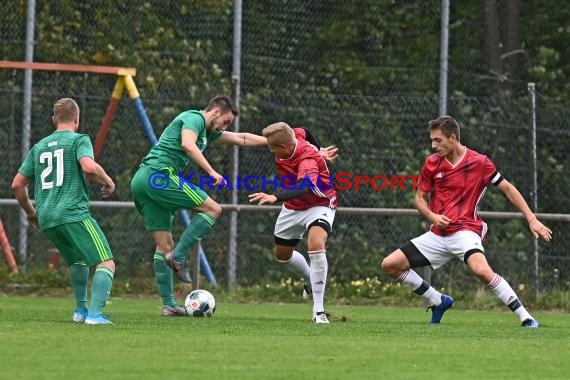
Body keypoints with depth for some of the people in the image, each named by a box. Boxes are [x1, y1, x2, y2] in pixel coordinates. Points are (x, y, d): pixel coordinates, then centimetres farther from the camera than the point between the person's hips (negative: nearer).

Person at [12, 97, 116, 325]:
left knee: (78, 261, 29)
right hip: (75, 214, -7)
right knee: (106, 264, -9)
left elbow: (17, 185, 21)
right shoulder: (79, 140, 2)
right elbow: (89, 167, -18)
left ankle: (80, 310, 24)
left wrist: (30, 211, 36)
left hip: (47, 220, 7)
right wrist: (108, 182, 0)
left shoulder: (39, 147, 20)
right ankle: (94, 313, -26)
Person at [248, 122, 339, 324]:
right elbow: (304, 132, 11)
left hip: (319, 204, -8)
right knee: (282, 255, 19)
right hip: (293, 207, 8)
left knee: (316, 244, -34)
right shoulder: (294, 136, -15)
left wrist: (275, 197, -71)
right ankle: (311, 281, 50)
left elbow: (304, 187, -56)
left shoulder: (308, 159, -37)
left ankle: (318, 311, -30)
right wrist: (318, 151, 27)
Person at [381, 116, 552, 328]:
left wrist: (532, 219, -5)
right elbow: (420, 197, 13)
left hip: (465, 229, -5)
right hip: (438, 234, 5)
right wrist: (432, 216, -9)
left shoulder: (479, 162, -7)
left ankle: (525, 317, -25)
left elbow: (507, 189, 1)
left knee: (481, 270, -35)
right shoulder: (432, 163, 4)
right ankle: (439, 302, 14)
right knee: (389, 265, -1)